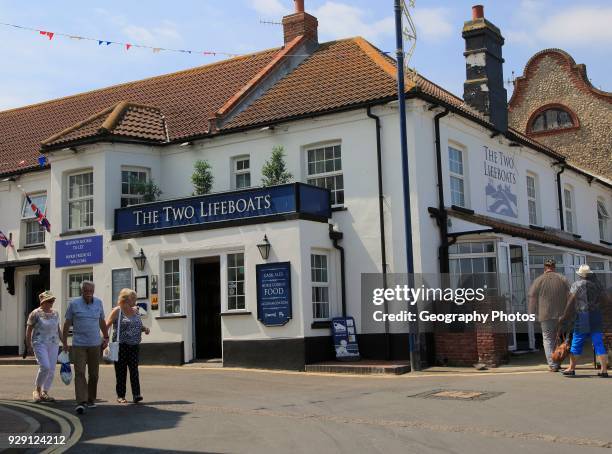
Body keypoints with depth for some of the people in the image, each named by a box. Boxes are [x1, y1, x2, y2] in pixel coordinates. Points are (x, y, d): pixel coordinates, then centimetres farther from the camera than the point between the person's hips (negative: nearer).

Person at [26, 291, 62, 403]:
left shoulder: (55, 313, 11)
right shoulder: (35, 314, -4)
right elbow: (29, 330, -1)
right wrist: (29, 345, -4)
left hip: (53, 344, 6)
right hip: (40, 344, -5)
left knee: (51, 369, 2)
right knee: (45, 367, -17)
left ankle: (45, 393, 13)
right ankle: (37, 390, 2)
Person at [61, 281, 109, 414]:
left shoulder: (98, 303, 7)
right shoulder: (74, 304, -3)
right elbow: (67, 323, 3)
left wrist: (106, 337, 18)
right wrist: (64, 341, 3)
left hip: (95, 344, 3)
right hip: (78, 345, -3)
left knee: (93, 374, 8)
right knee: (79, 373, -12)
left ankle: (91, 399, 22)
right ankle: (81, 402, -18)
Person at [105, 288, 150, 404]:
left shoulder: (136, 311, 14)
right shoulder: (117, 311, -3)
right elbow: (106, 325, -7)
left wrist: (144, 329, 6)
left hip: (134, 345, 4)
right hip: (120, 345, -4)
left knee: (134, 369, -5)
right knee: (121, 371, 2)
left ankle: (136, 394, -10)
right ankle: (120, 396, 11)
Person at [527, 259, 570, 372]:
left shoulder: (538, 281, 0)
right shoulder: (563, 280, 6)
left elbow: (533, 298, -1)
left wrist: (533, 314, 6)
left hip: (546, 315, -2)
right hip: (562, 315, 2)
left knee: (548, 339, 1)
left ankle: (552, 365, -8)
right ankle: (557, 362, 20)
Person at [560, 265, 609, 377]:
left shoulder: (577, 285, -7)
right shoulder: (597, 284, 7)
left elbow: (571, 301, -10)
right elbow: (605, 300, 10)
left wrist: (565, 316, -3)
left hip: (583, 317, -4)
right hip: (597, 317, 4)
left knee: (576, 343, 5)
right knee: (599, 343, 4)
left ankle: (571, 368, 11)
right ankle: (604, 370, 0)